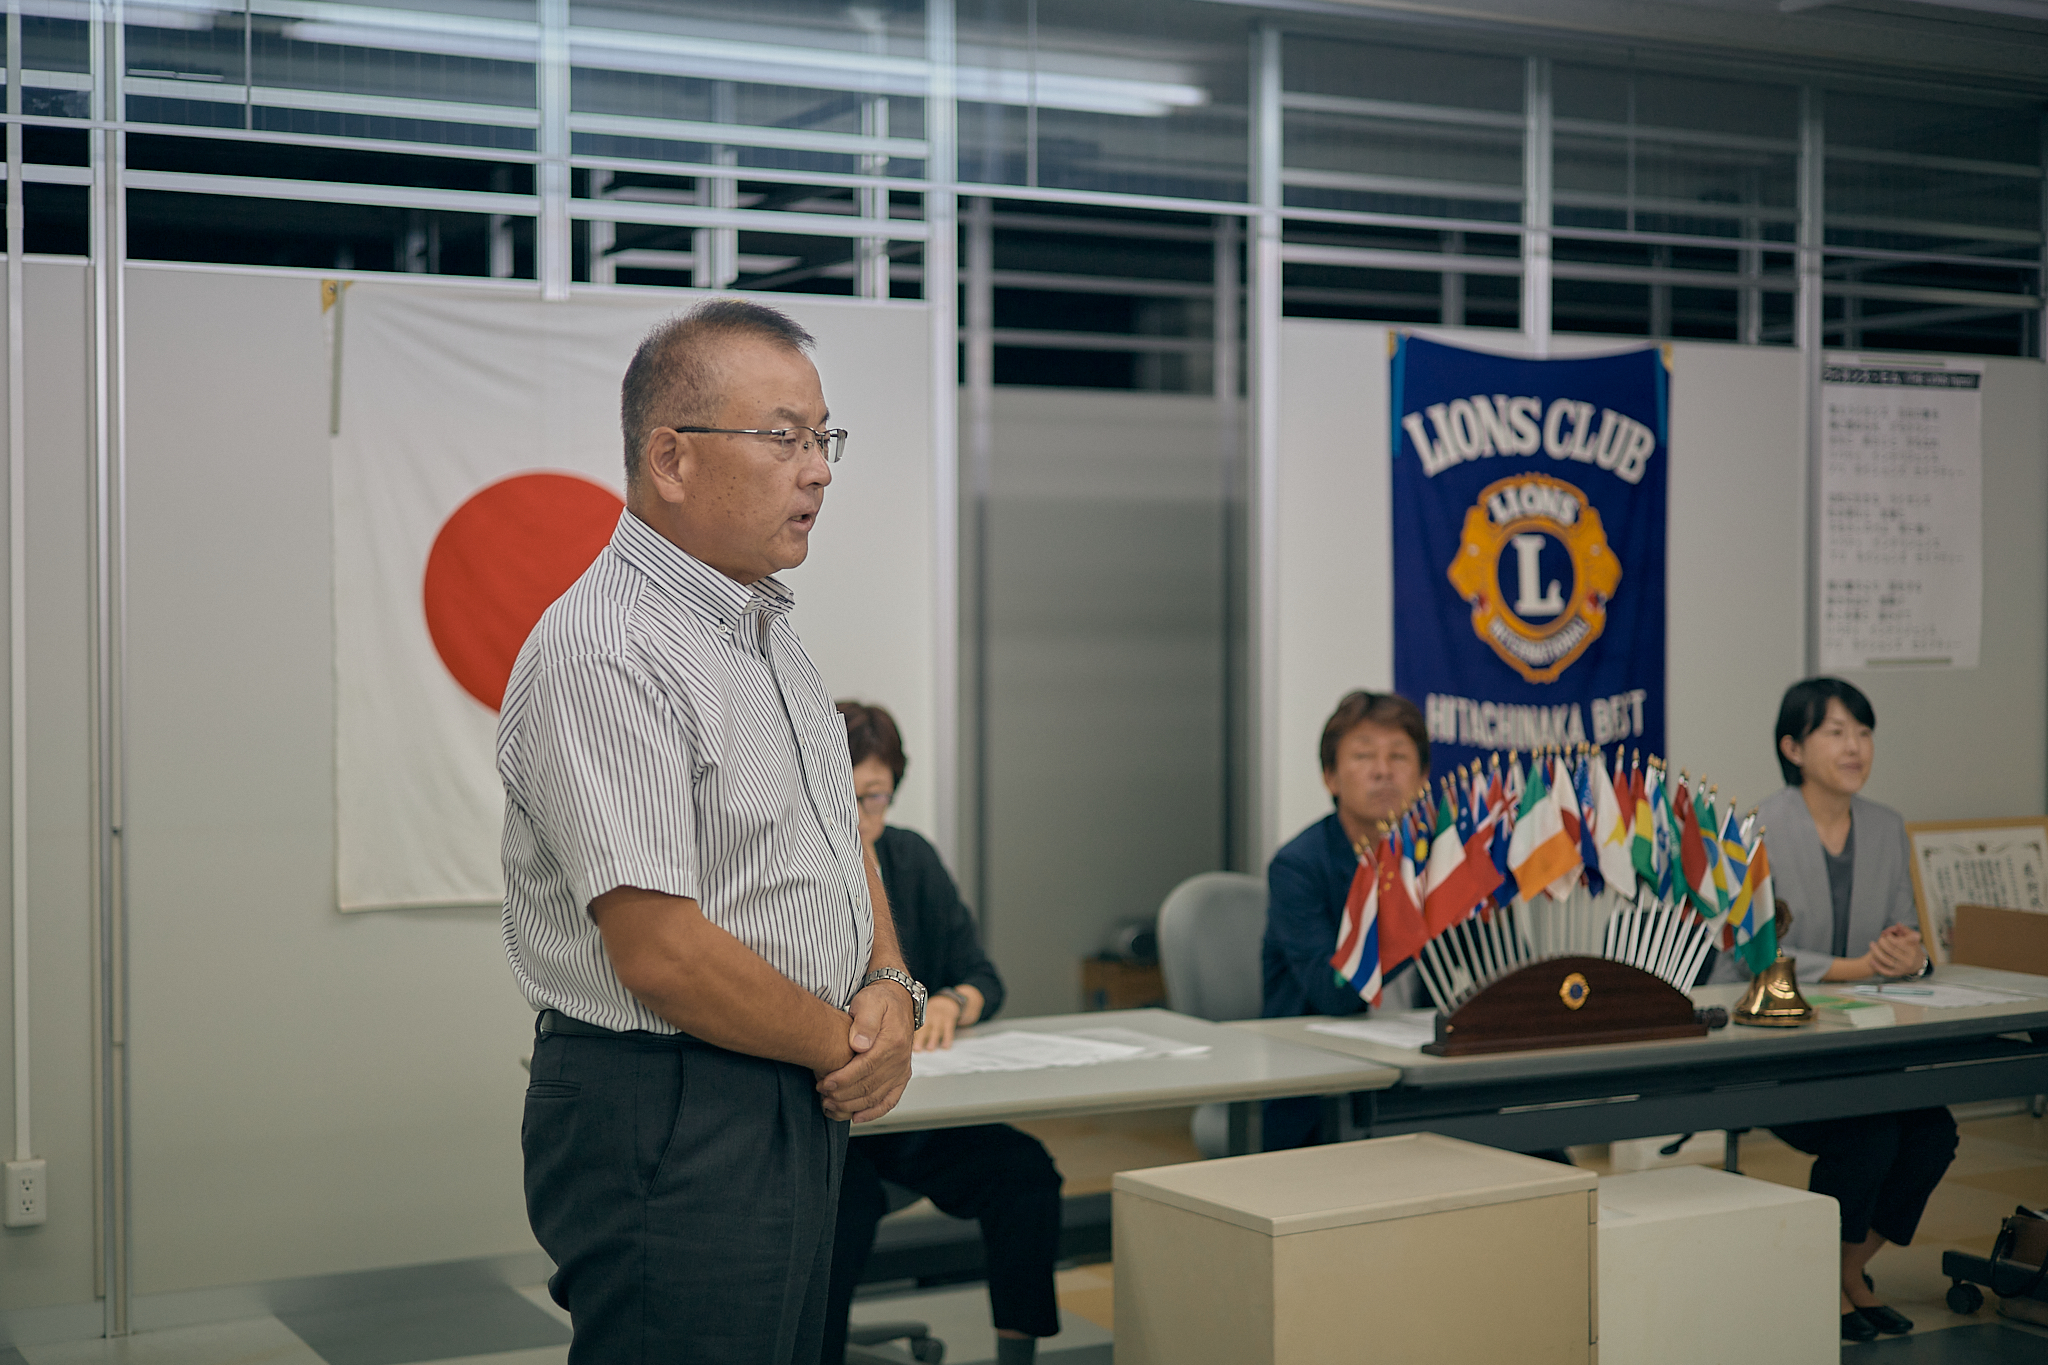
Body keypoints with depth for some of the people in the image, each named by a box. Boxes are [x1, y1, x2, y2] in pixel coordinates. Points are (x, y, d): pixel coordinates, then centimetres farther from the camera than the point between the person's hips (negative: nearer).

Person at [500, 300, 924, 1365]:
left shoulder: (768, 629, 13)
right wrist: (845, 1045, -10)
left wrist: (890, 988, 1)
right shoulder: (604, 656, -19)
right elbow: (662, 953, -23)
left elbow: (842, 838, 21)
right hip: (667, 1130, -9)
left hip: (800, 1107, 9)